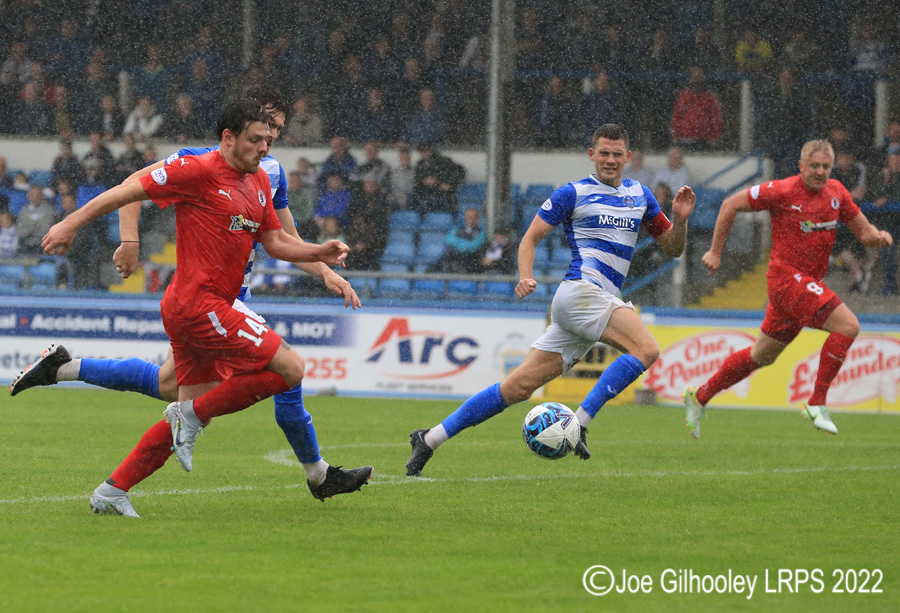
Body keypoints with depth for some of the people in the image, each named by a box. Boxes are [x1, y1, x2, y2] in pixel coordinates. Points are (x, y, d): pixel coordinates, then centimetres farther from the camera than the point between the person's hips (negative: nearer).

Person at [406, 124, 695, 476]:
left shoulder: (640, 196, 20)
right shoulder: (574, 193, 2)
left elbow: (672, 249, 23)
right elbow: (531, 237, 4)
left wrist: (680, 220, 2)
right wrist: (525, 276, -14)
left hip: (604, 302, 6)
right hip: (580, 290, -6)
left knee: (520, 386, 3)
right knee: (646, 349, -26)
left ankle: (430, 439, 6)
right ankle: (578, 424, -27)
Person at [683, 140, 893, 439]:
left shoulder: (836, 192, 6)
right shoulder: (782, 191, -13)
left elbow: (862, 230, 14)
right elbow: (731, 205, -5)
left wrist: (877, 236, -10)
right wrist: (715, 251, -3)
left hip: (808, 282, 8)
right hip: (787, 276, -8)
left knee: (763, 355, 17)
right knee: (848, 326, -22)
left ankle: (699, 397, 30)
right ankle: (817, 403, -15)